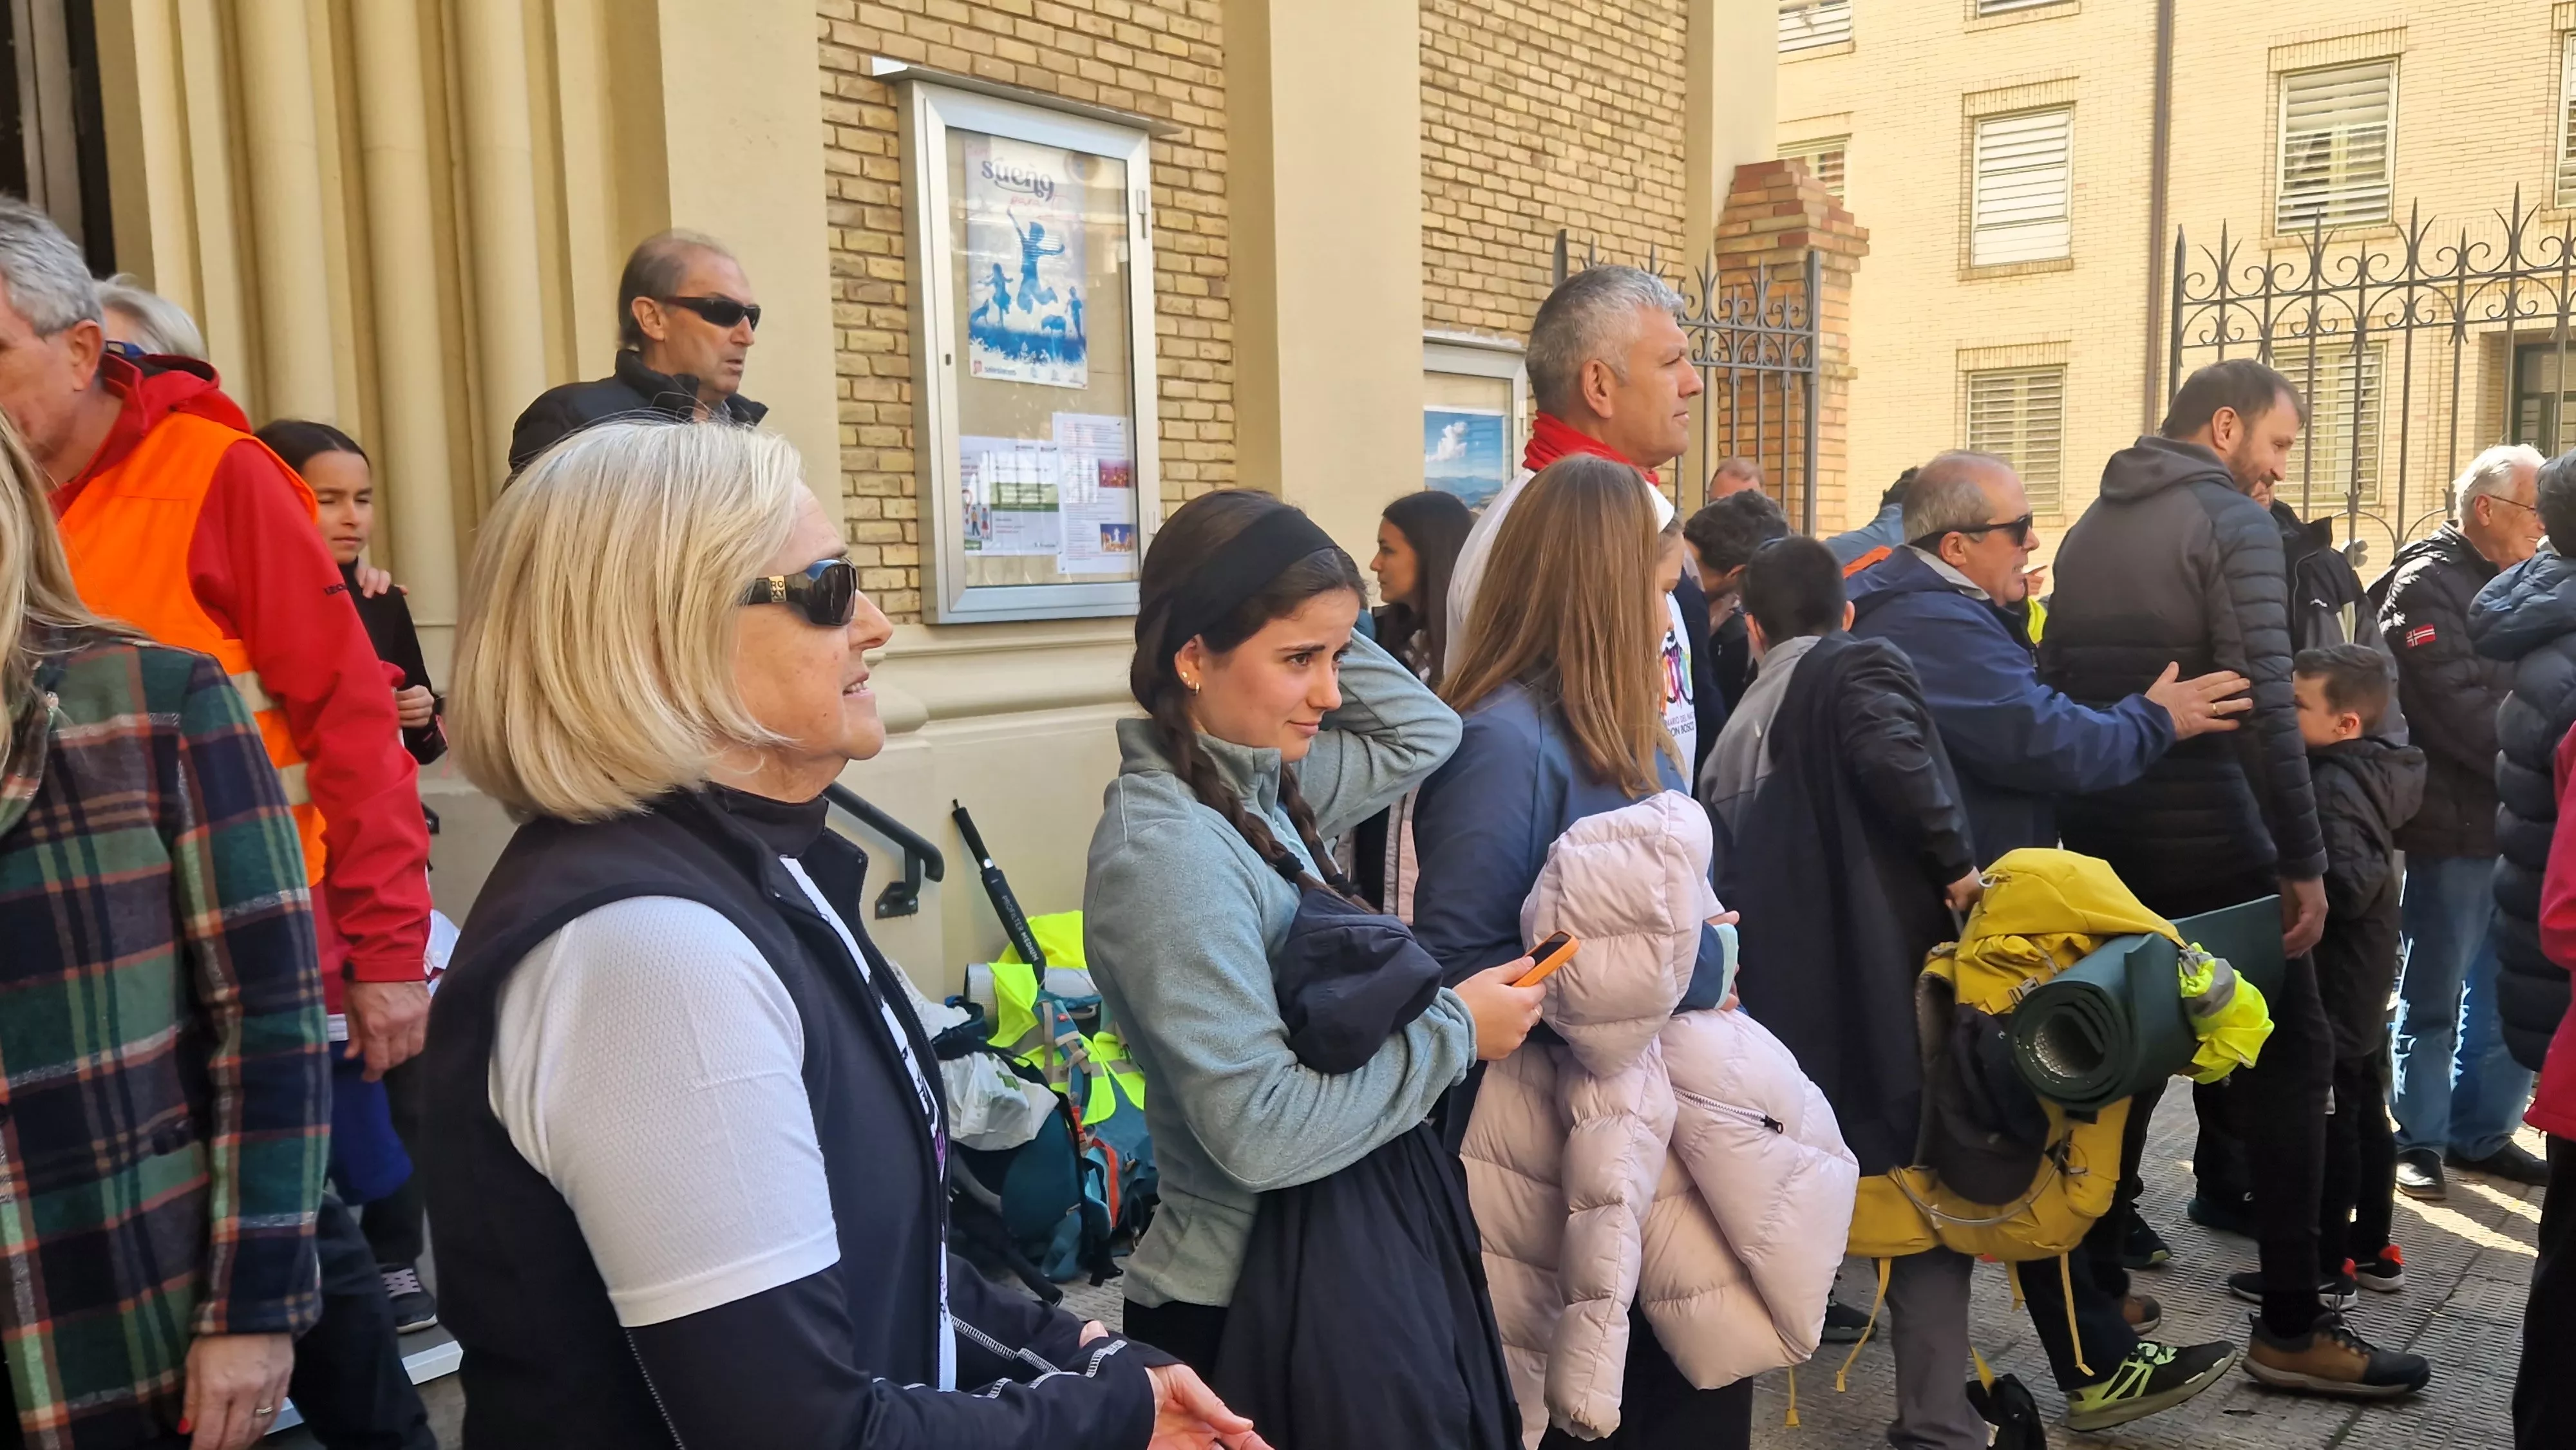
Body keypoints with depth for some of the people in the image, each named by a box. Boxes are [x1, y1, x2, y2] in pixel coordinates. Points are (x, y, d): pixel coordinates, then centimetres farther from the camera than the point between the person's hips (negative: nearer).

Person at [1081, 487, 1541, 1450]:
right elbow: (1262, 1132, -27)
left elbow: (1426, 730, 14)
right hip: (1271, 1302, -8)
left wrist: (1315, 636, -1)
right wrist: (1455, 1032, -16)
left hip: (1355, 1250, 9)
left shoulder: (1262, 783, 1)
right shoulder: (1169, 852, -25)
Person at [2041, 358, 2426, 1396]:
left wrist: (2077, 820, 18)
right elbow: (2265, 704, -18)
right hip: (2203, 833, -7)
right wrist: (2304, 861, -15)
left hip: (2099, 831, 8)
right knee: (2287, 1058, 3)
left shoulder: (2090, 527, 14)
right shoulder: (2232, 522, -9)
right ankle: (2291, 1326, 8)